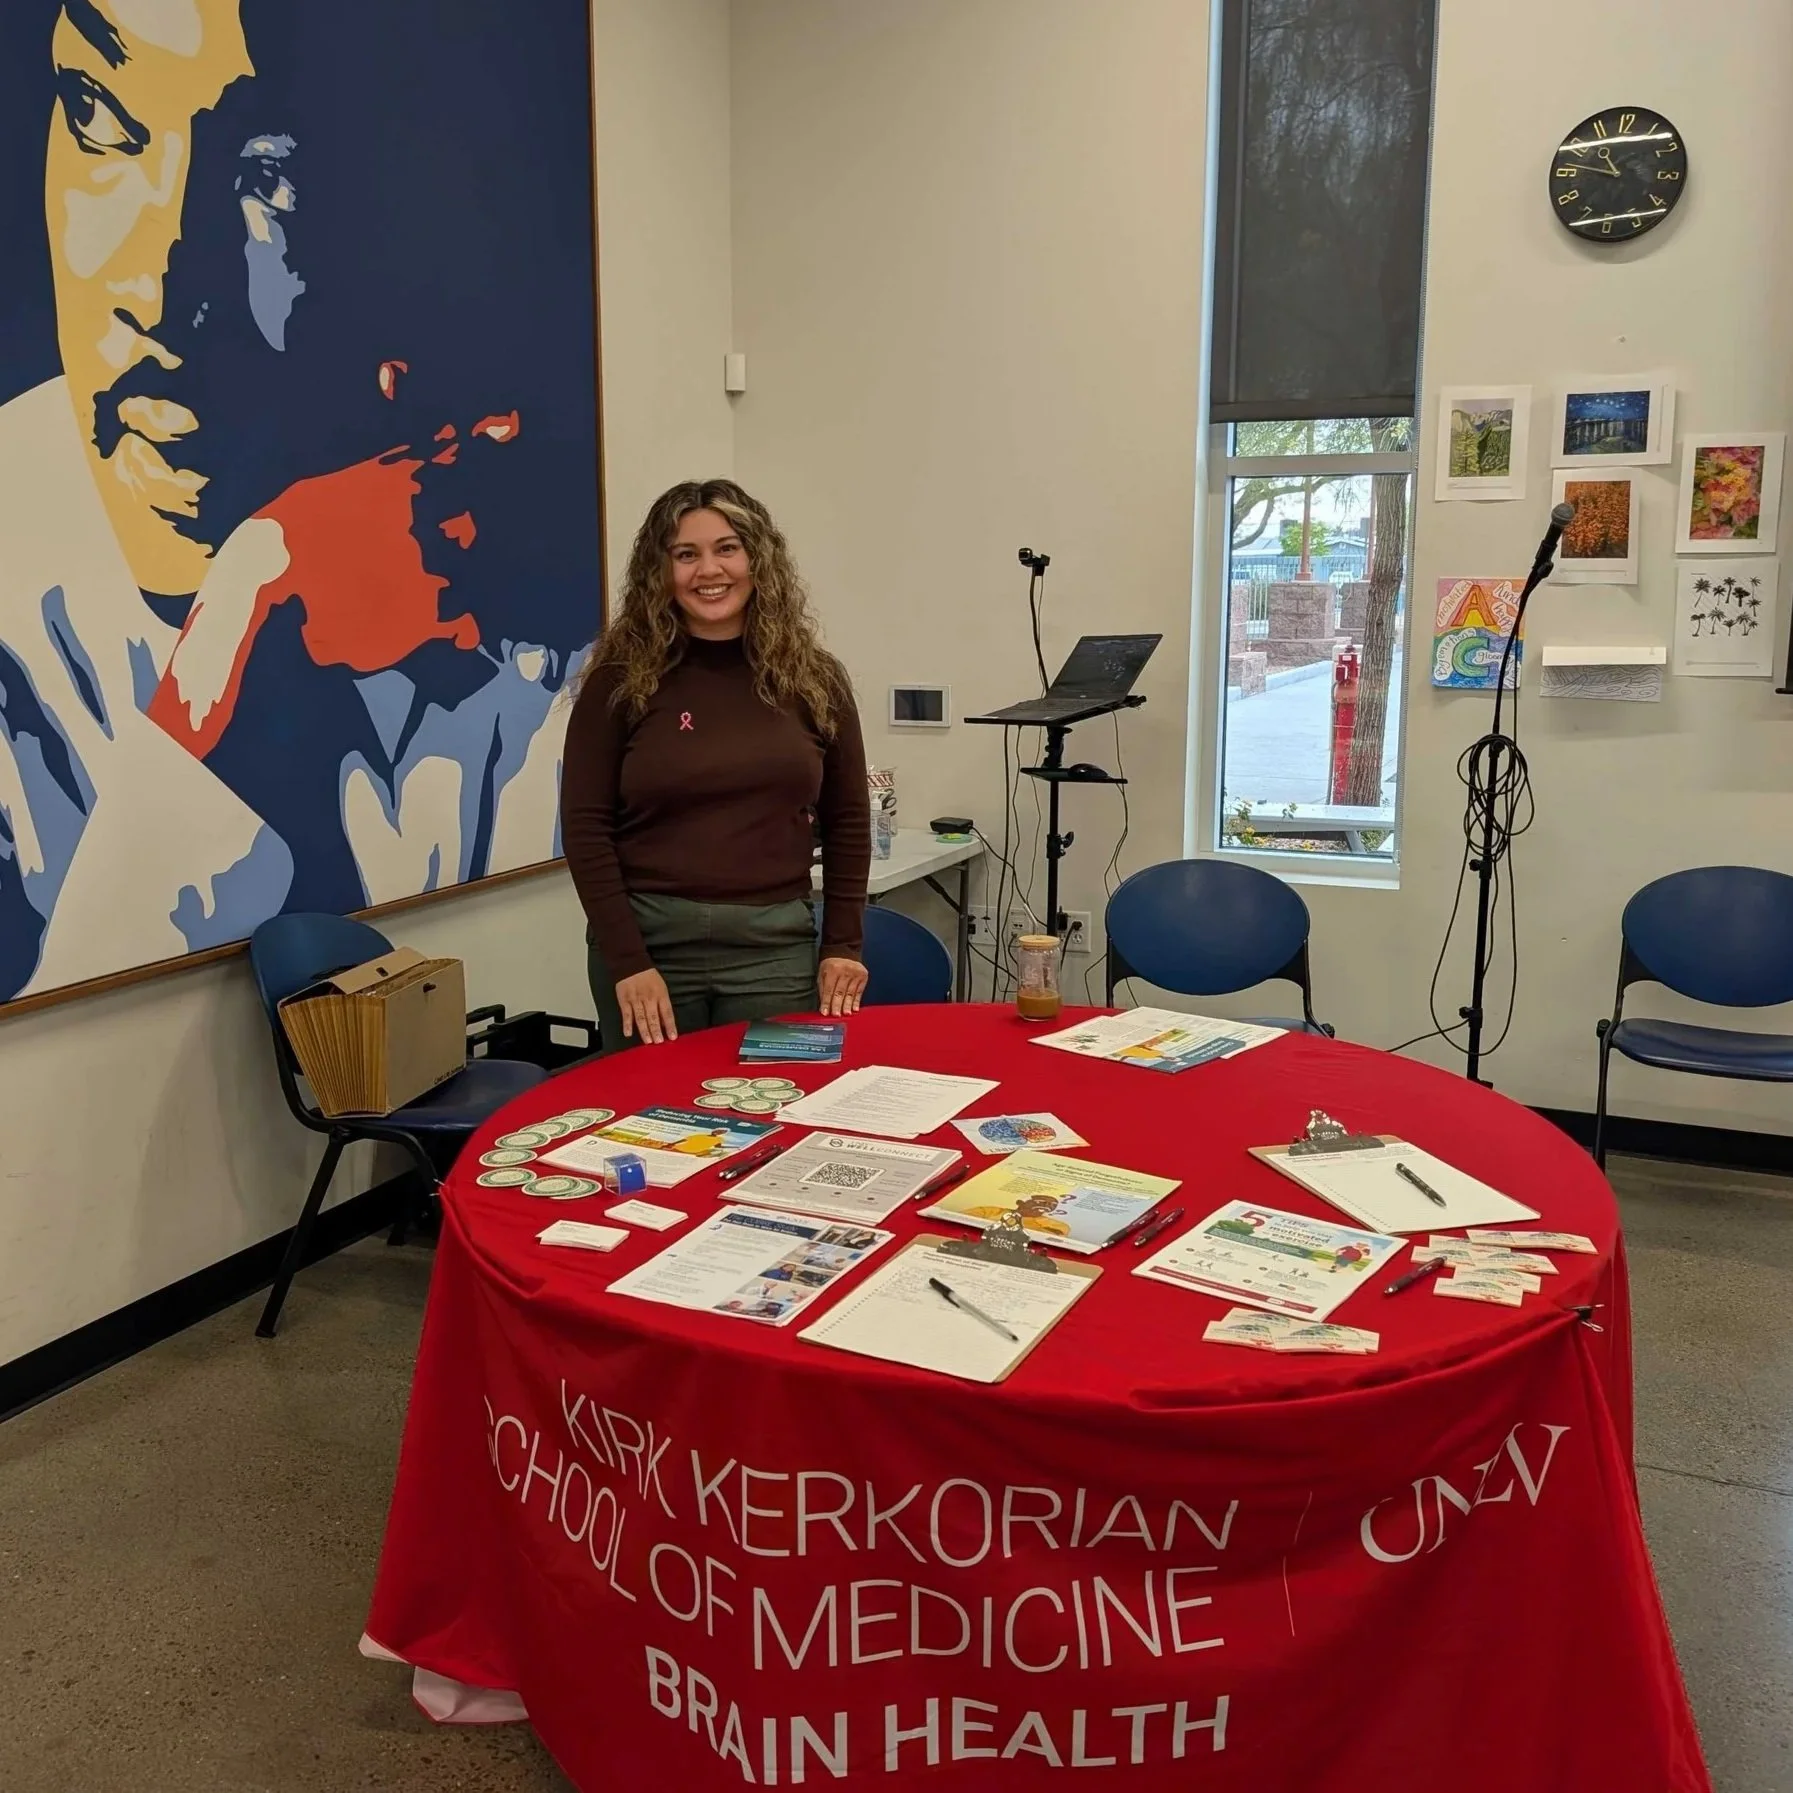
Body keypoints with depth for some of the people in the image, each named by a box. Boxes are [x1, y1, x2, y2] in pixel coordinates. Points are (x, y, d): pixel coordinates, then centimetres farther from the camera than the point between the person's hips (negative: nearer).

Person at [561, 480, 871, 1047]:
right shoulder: (622, 679, -3)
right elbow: (585, 826, -4)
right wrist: (626, 960, -10)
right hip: (646, 938, -1)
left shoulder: (813, 678, 4)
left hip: (775, 943, 2)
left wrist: (842, 945, 3)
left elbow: (847, 820, 9)